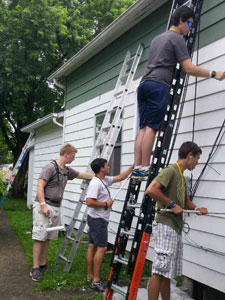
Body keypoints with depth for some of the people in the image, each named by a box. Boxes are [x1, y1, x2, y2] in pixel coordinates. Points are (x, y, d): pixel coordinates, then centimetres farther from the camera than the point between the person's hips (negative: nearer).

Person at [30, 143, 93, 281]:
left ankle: (43, 265, 20)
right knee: (40, 237, -5)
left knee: (47, 238, 12)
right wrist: (43, 205, -21)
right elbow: (40, 186, -15)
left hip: (56, 208, 8)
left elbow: (83, 175, 26)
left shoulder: (67, 170, 14)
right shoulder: (50, 167, -11)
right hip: (45, 207, -8)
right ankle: (35, 268, 0)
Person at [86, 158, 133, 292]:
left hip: (98, 219, 10)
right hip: (98, 219, -10)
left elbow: (120, 177, 21)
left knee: (92, 246, 13)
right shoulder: (96, 183, -20)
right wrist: (106, 204, -17)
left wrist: (133, 167, 18)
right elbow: (90, 202, -27)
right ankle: (96, 281, -6)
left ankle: (90, 275, 22)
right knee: (102, 248, -10)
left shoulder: (105, 180, 11)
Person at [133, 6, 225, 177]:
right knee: (152, 127, -13)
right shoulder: (177, 39, 3)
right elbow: (189, 68, -5)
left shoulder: (157, 38, 29)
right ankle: (145, 168, -16)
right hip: (158, 85, -8)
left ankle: (137, 167, -4)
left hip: (144, 84, 8)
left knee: (144, 128, 1)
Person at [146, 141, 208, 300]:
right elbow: (151, 190, -25)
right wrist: (172, 204, -18)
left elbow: (185, 200, 33)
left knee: (167, 273, 15)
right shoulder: (170, 171, -10)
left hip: (176, 229, 10)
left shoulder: (181, 176, 20)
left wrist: (196, 208, 13)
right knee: (160, 272, -9)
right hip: (166, 226, -10)